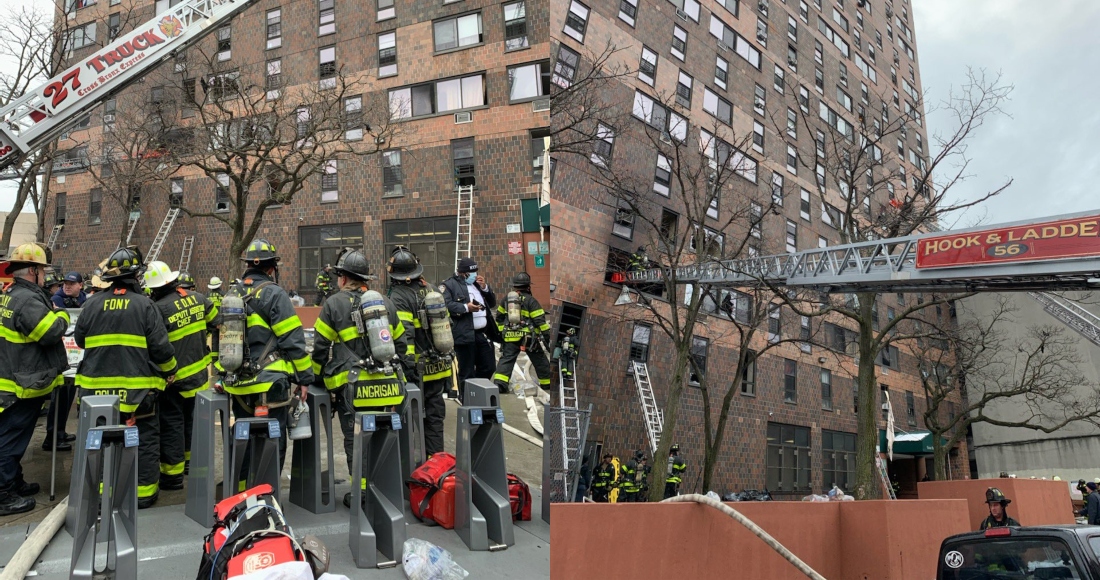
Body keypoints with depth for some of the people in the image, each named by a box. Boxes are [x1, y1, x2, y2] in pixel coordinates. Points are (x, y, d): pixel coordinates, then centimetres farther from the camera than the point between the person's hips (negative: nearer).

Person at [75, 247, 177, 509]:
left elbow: (80, 340, 12)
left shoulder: (92, 304, 1)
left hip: (97, 387, 4)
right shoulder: (144, 304, -10)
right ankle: (143, 492, 11)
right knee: (144, 440, 8)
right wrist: (170, 369, 6)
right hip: (138, 388, -3)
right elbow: (160, 346, -12)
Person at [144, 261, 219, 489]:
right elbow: (215, 322, 10)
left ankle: (173, 475, 8)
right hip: (198, 374, 6)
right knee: (191, 418, 22)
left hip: (174, 378, -6)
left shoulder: (158, 309, -22)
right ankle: (192, 459, 37)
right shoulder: (198, 298, -3)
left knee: (171, 423, 3)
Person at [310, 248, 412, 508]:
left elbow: (321, 347, 0)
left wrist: (318, 377, 14)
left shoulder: (334, 304, -3)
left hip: (352, 388, -4)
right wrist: (399, 371, 24)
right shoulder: (385, 302, 11)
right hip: (386, 386, 4)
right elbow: (401, 342, 15)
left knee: (356, 441, 5)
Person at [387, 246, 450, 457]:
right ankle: (435, 456, 17)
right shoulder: (430, 290, 8)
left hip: (419, 369, -7)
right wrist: (447, 353, 24)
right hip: (439, 366, 7)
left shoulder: (398, 297, -13)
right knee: (434, 413, 12)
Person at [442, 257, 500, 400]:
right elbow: (446, 305, -16)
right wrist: (466, 308, -20)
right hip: (465, 334, -7)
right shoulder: (449, 285, -1)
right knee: (467, 372, 0)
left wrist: (485, 288, 6)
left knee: (489, 367, 11)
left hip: (484, 333, 7)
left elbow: (492, 304, 22)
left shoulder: (478, 284, 21)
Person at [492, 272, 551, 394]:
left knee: (506, 359, 1)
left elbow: (499, 317, 19)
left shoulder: (507, 299, 10)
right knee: (540, 361, 12)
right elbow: (540, 320, -11)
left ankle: (499, 383, -16)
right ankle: (547, 383, 22)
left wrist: (501, 331, 28)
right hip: (528, 337, -3)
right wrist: (547, 334, -8)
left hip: (510, 337, 3)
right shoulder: (530, 300, -6)